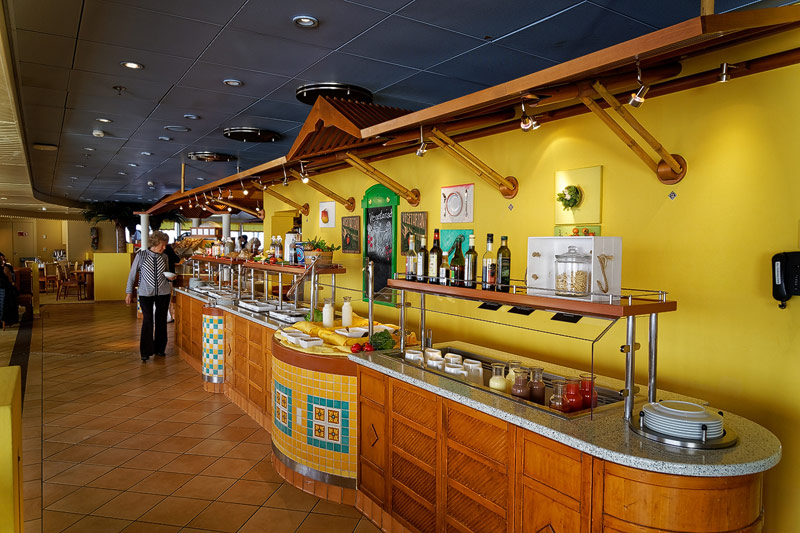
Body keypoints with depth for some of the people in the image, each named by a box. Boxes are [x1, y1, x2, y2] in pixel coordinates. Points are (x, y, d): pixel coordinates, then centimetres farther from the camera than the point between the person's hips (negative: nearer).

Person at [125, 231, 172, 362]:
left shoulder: (164, 257, 4)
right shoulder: (141, 255, -5)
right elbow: (132, 274, 1)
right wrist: (129, 292, 1)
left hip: (163, 293, 3)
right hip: (146, 293, -3)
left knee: (161, 321, 8)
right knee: (147, 321, -6)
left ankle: (159, 349, 22)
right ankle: (145, 352, 4)